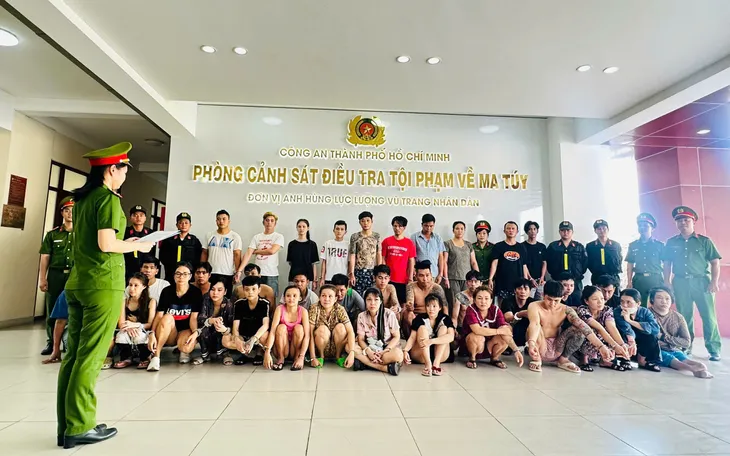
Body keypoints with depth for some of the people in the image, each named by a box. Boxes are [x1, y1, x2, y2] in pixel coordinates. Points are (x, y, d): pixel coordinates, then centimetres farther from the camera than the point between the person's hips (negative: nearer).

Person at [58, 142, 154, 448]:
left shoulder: (80, 199, 15)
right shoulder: (108, 198, -11)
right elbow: (106, 244, -20)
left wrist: (125, 243, 20)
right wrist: (138, 246, -5)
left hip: (77, 282, 9)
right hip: (103, 283, -8)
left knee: (73, 353, 11)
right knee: (91, 356, -2)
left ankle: (67, 426, 19)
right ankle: (79, 427, 6)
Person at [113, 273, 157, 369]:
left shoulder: (151, 302, -2)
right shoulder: (125, 302, 7)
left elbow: (151, 324, -7)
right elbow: (121, 324, -2)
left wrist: (135, 325, -24)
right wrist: (128, 327, -25)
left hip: (144, 333, -3)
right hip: (127, 333, 3)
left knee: (139, 335, -35)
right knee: (120, 335, -30)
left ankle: (145, 358, -6)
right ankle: (126, 358, -2)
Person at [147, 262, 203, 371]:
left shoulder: (196, 293, -7)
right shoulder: (167, 291, -3)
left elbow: (193, 318, -11)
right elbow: (159, 316, -10)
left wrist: (195, 332, -30)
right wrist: (152, 334, -26)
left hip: (185, 330, -1)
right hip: (167, 334, 1)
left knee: (185, 346, -35)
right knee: (167, 317, -31)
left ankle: (184, 351, 5)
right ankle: (156, 356, -26)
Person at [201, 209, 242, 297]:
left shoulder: (235, 237, -2)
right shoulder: (209, 235, 8)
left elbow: (237, 256, -5)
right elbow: (204, 253, 12)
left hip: (227, 274, -3)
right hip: (210, 273, 3)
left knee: (226, 298, 3)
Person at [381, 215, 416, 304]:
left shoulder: (409, 243, 3)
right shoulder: (386, 241, 4)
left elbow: (411, 261, 3)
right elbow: (383, 259, 6)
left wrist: (410, 278, -2)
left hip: (403, 279, 0)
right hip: (389, 278, 0)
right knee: (387, 303, 4)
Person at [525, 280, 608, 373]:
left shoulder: (566, 310, -5)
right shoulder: (534, 306, -15)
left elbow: (582, 326, -19)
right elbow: (534, 324, -35)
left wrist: (601, 346, -32)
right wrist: (531, 343, -54)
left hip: (557, 349, 3)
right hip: (540, 348, -3)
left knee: (580, 330, -17)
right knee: (536, 328, -34)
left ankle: (563, 359, 2)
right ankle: (536, 359, -8)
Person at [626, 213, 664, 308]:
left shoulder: (659, 245, 4)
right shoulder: (632, 246, 10)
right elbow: (630, 265, 11)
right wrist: (629, 282, 4)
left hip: (656, 280, -2)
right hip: (638, 280, 2)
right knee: (639, 307, 4)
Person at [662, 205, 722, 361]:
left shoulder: (704, 241, 3)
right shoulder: (671, 242, 10)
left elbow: (715, 262, 0)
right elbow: (667, 264, 12)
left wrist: (714, 281, -9)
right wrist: (667, 282, 6)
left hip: (702, 281, -2)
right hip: (680, 283, 2)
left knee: (709, 316, -3)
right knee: (684, 316, 9)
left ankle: (714, 350, 5)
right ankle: (686, 348, 18)